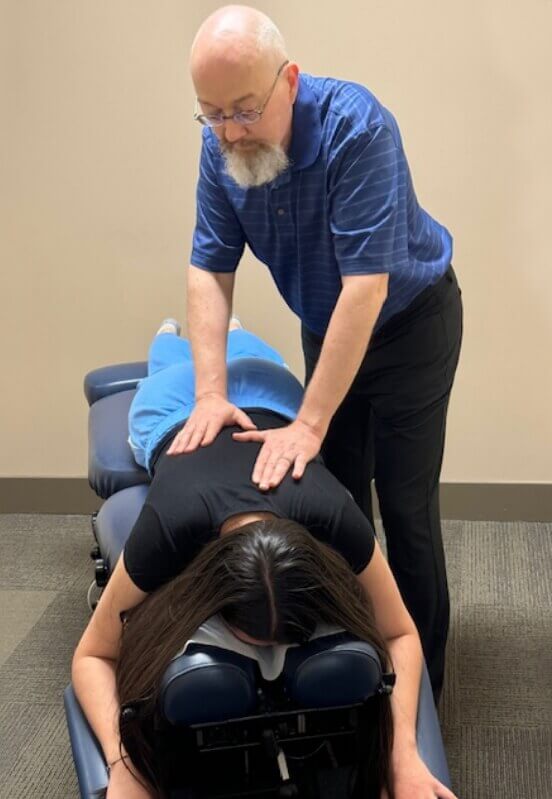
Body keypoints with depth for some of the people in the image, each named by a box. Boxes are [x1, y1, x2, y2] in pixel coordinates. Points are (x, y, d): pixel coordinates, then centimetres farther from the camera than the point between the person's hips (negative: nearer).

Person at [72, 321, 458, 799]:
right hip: (172, 406, 0)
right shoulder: (167, 532, -48)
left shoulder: (337, 522, -47)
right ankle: (170, 334, 69)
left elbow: (399, 635, -31)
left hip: (269, 390, 1)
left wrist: (405, 756, -44)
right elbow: (93, 655, -34)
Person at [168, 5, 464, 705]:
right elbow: (209, 270, -11)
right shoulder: (221, 147, -15)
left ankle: (418, 675, 14)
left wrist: (309, 425, -37)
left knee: (405, 506, -2)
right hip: (324, 328, 5)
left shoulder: (356, 127, -33)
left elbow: (366, 286, -36)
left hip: (409, 320, -5)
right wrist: (211, 393, -23)